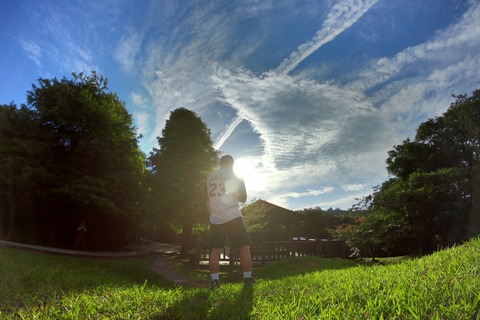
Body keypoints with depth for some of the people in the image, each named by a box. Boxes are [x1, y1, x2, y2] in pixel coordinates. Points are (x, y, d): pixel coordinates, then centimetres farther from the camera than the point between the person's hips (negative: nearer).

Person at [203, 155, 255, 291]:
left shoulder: (209, 177, 12)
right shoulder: (235, 176, 2)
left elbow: (205, 200, 17)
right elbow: (243, 198, 1)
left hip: (215, 219, 4)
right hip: (233, 216, -4)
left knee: (215, 251, 10)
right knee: (244, 248, 4)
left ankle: (214, 280, 7)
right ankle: (248, 279, 4)